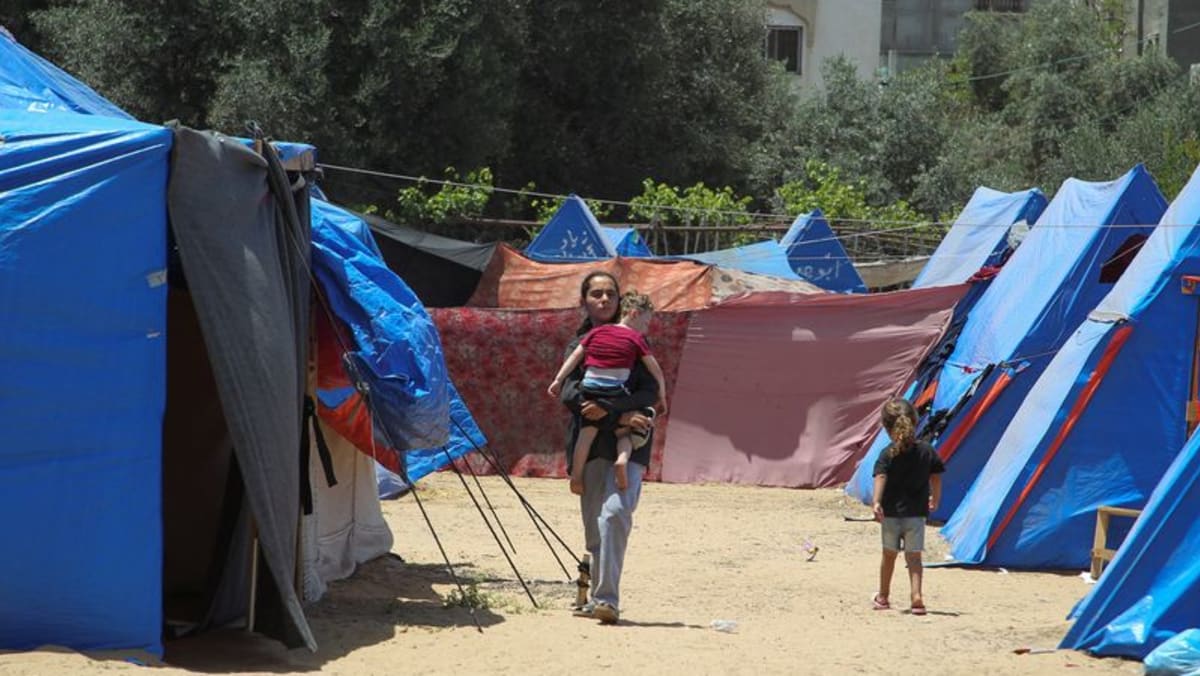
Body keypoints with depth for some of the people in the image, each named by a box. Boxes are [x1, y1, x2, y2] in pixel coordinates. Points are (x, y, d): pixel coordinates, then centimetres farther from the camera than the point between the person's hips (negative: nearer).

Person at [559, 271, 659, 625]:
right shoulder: (578, 345, 15)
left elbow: (649, 392, 0)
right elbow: (569, 394, 0)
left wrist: (607, 409, -15)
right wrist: (621, 416, -12)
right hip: (589, 442, 3)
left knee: (615, 510, -20)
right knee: (594, 522, 2)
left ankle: (606, 599, -25)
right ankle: (598, 598, 11)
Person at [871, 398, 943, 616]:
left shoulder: (888, 454, -7)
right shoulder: (927, 451, 0)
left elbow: (881, 477, -21)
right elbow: (936, 478, 6)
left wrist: (877, 502, -32)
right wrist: (935, 500, 23)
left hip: (891, 512, -1)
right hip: (917, 512, 1)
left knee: (889, 555, 14)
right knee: (914, 556, 0)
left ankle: (883, 597, 28)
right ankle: (916, 596, -19)